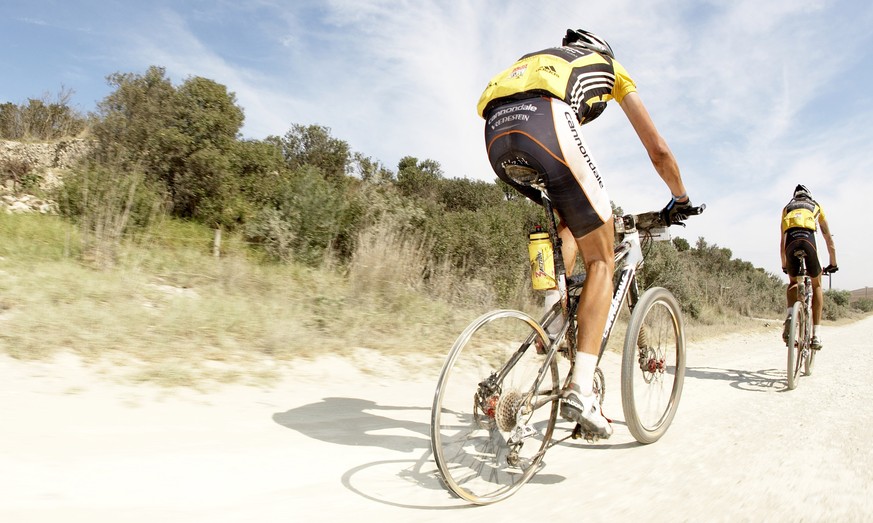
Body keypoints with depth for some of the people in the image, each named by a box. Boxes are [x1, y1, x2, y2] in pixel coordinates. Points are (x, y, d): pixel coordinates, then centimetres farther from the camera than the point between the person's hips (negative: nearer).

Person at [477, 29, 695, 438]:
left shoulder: (538, 60, 45)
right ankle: (580, 390, -4)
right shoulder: (610, 66, 34)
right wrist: (681, 198, 46)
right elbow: (658, 150, 30)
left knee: (570, 224, 28)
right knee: (601, 261, 5)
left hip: (495, 130, 5)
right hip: (544, 123, -5)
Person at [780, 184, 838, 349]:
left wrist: (784, 265, 42)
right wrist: (833, 263, 41)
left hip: (791, 241, 1)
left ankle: (790, 315, -5)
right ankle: (816, 334, 12)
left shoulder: (787, 208, 34)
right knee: (816, 285, 19)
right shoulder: (817, 207, 32)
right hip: (808, 240, -1)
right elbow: (829, 239, 33)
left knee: (793, 283, 25)